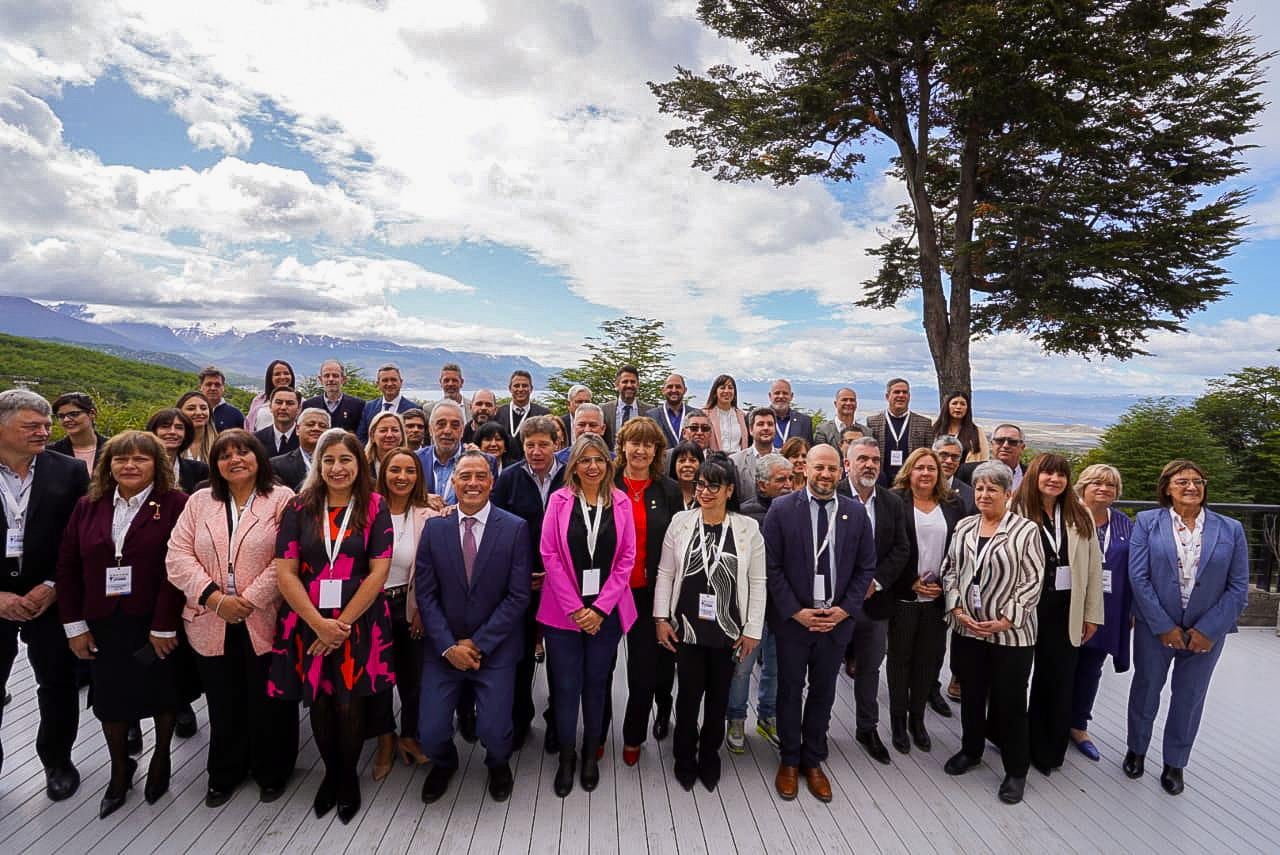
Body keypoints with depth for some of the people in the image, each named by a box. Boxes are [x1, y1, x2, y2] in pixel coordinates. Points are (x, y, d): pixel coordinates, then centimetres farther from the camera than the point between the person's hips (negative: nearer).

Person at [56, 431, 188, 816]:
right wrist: (75, 625, 0)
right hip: (103, 625, 4)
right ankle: (119, 770, 37)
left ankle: (161, 759, 37)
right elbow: (68, 567, 5)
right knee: (110, 699, 14)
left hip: (157, 624, -4)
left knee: (162, 694, 11)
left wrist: (164, 626, -18)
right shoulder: (88, 507, 4)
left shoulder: (175, 505, -12)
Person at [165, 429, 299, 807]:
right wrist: (215, 598, -13)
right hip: (212, 626, 3)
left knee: (268, 704, 10)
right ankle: (225, 773, 39)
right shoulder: (199, 502, 8)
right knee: (223, 705, 18)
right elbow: (178, 555, -1)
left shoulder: (282, 499, -5)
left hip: (265, 624, -3)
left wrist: (250, 600, -17)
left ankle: (272, 772, 32)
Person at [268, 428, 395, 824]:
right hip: (308, 623, 2)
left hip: (358, 623, -2)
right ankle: (331, 773, 39)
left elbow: (379, 571, -9)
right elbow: (285, 572, -5)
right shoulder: (299, 508, 0)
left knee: (349, 704, 7)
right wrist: (318, 623, -13)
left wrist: (343, 622, -13)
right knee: (319, 703, 14)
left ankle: (349, 777, 33)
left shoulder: (374, 507, -4)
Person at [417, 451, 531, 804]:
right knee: (432, 731, -1)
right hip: (444, 648, 2)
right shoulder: (434, 527, -1)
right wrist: (449, 646, -9)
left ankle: (498, 765, 32)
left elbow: (518, 596, -9)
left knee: (494, 732, -6)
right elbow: (426, 594, -1)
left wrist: (478, 644, -11)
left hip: (495, 649, -2)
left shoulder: (515, 528, -8)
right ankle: (444, 764, 37)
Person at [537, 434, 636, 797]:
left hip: (606, 611, 1)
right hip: (563, 610, -1)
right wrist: (574, 608, -10)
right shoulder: (559, 500, -3)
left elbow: (626, 558, 0)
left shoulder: (621, 503, 1)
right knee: (566, 685, 5)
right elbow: (550, 555, -6)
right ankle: (566, 757, 25)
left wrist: (599, 608, -7)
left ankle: (591, 754, 31)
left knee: (596, 684, 11)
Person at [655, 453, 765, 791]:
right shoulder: (680, 522, -4)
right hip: (687, 626, 0)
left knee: (719, 696, 16)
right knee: (689, 694, 9)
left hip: (728, 629, 0)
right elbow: (665, 573, 1)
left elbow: (757, 582, -2)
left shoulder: (748, 528, -6)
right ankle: (684, 759, 32)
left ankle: (709, 758, 38)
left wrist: (753, 629, -3)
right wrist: (661, 618, -3)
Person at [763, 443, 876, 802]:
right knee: (790, 690, 12)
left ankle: (813, 761, 34)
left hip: (836, 621, 2)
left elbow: (865, 567, 4)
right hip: (792, 619, -2)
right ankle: (789, 761, 31)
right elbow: (772, 566, -8)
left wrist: (845, 609, -6)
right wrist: (795, 612, -13)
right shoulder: (782, 509, -9)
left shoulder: (856, 513, -1)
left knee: (823, 692, 15)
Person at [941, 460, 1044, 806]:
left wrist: (1006, 620, -16)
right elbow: (950, 570, 7)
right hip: (967, 629, 4)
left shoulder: (1026, 530, -10)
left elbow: (1033, 581, -11)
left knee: (1010, 701, 7)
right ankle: (970, 750, 38)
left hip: (1011, 633, -4)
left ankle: (1016, 770, 25)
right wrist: (957, 610, -5)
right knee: (971, 694, 18)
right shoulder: (963, 526, 5)